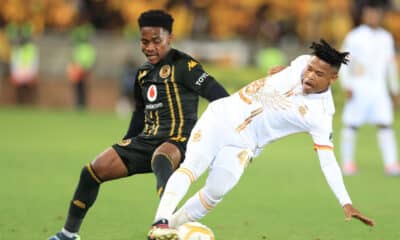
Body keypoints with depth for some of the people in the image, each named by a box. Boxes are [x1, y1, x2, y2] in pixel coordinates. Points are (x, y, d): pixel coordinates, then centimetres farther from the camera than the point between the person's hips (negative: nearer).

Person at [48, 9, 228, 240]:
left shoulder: (182, 66, -8)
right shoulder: (144, 73, 16)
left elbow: (215, 92, -16)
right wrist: (124, 147, 31)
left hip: (177, 140, -8)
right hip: (147, 139, 8)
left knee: (160, 159, -44)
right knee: (94, 171, 2)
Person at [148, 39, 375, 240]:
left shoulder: (320, 114, -17)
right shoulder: (301, 63, -6)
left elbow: (328, 161, -21)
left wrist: (346, 203, -30)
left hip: (242, 144, -1)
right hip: (221, 115, 2)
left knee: (216, 192, -18)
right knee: (192, 166, -19)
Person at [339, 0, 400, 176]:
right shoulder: (354, 37, -3)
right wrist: (346, 87, -14)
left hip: (379, 89, 3)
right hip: (358, 88, -3)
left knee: (385, 125, -7)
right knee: (351, 126, 0)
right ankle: (347, 163, 10)